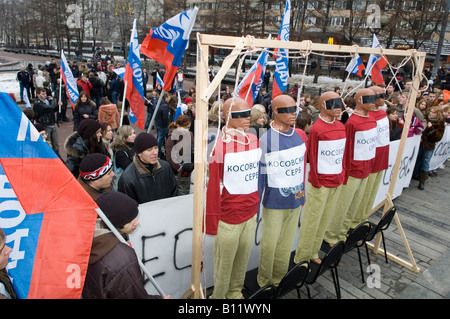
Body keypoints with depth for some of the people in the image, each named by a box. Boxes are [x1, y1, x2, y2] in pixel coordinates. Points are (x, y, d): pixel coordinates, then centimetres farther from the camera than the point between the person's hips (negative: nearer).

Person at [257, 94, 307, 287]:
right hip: (274, 203, -5)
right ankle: (264, 283, 30)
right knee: (269, 244, 7)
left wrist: (302, 196, 14)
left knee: (286, 244, 18)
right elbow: (260, 175, -10)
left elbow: (302, 167, 12)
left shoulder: (300, 135, 3)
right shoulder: (266, 139, -14)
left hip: (295, 201, 5)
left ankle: (280, 280, 38)